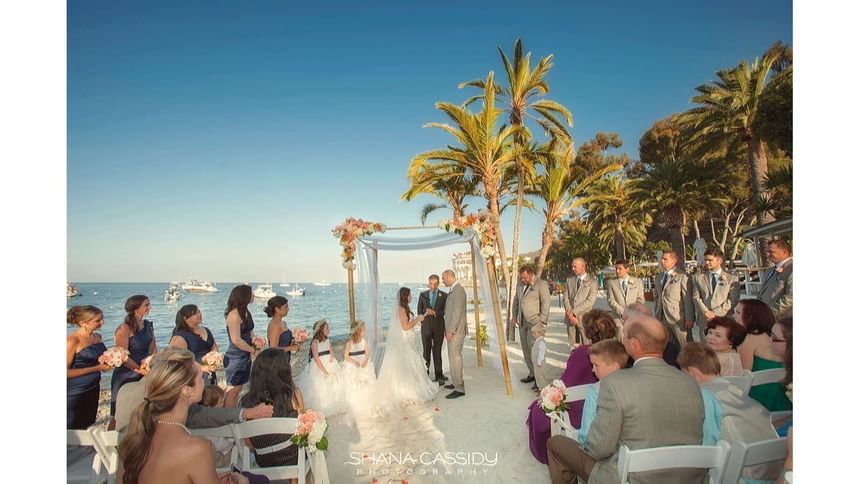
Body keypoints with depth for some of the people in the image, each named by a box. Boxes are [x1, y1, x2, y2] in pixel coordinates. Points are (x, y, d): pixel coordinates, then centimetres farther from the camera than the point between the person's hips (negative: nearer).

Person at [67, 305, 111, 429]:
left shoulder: (97, 337, 3)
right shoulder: (72, 340, -18)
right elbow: (67, 372, -20)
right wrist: (97, 368, -19)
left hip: (93, 389, 7)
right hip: (74, 394, -7)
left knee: (88, 428, 16)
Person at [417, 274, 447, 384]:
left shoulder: (444, 296, -1)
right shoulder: (423, 295, 4)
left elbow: (446, 311, -7)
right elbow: (420, 311, 11)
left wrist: (434, 313, -21)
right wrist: (423, 322, 10)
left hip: (439, 327, -1)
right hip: (426, 327, 1)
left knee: (437, 352, 4)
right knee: (426, 352, 5)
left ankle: (438, 376, 12)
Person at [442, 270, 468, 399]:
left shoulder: (458, 290, -17)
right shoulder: (453, 290, 14)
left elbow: (458, 312, -21)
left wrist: (451, 330, -18)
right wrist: (447, 329, 17)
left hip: (456, 330, -10)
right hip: (452, 329, 10)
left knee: (455, 357, -8)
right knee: (453, 357, 16)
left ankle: (459, 388, -3)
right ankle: (456, 382, 27)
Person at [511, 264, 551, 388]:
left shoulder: (541, 284, -7)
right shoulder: (520, 284, 13)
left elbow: (546, 303, -10)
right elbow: (516, 301, 23)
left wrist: (542, 321, -14)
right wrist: (514, 316, 15)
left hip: (535, 321, -7)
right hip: (522, 322, 7)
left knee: (533, 347, -14)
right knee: (526, 349, 9)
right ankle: (532, 374, 20)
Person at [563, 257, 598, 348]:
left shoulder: (592, 281, 0)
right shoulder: (570, 280, 14)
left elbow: (590, 301, -9)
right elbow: (566, 297, 8)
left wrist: (574, 311, -13)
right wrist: (570, 313, -8)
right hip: (570, 318, 4)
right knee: (573, 346, 5)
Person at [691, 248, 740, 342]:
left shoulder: (732, 278, 6)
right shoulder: (698, 277, 12)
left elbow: (733, 300, -2)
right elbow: (696, 297, 5)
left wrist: (716, 313, -11)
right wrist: (706, 312, -11)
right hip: (704, 321, 2)